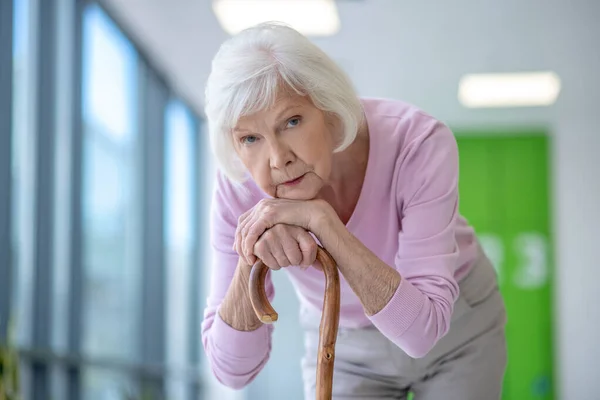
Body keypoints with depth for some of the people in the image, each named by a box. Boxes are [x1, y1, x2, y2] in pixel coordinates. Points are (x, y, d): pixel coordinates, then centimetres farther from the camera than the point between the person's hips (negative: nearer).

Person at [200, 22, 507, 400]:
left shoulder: (418, 144, -33)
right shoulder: (238, 191, -25)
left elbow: (421, 329, -38)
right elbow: (232, 369, -24)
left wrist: (321, 219, -47)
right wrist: (250, 262, -41)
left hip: (457, 325, -1)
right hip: (342, 346, 1)